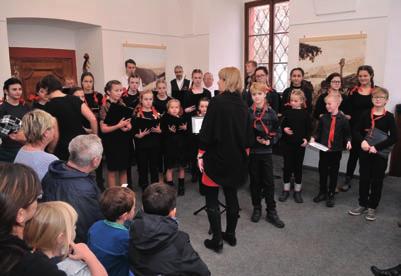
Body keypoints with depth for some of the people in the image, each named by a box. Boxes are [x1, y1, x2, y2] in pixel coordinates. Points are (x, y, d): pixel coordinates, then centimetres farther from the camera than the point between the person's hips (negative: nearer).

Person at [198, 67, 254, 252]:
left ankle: (217, 240, 11)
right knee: (231, 196, 17)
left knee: (211, 199, 6)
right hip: (236, 158, 6)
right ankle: (230, 235, 29)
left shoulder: (217, 102, -15)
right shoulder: (243, 105, 4)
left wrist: (201, 154, -8)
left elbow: (206, 131, -16)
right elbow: (248, 135, 8)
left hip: (216, 156, -6)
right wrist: (243, 152, 16)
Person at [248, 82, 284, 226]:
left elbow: (278, 132, 3)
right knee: (255, 181, 10)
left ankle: (271, 212, 15)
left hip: (266, 151, 0)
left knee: (269, 181, 4)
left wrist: (270, 141, -13)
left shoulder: (271, 112, 0)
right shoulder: (247, 112, -2)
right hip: (252, 151, 0)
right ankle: (257, 208, 26)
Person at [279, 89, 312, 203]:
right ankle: (286, 189, 20)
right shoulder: (287, 112, 1)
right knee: (287, 166, 6)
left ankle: (297, 191, 21)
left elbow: (309, 128, 3)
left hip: (300, 144, 0)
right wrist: (284, 129, -14)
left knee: (298, 167, 8)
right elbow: (281, 125, 6)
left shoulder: (305, 114, 0)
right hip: (287, 143, 1)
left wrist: (306, 139, -10)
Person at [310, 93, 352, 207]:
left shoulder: (343, 119, -7)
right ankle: (322, 192, 30)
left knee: (334, 173, 9)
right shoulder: (323, 118, -1)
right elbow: (318, 131, 5)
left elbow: (347, 133, -1)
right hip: (323, 149, 2)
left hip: (336, 150, -2)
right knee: (322, 171, 13)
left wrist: (348, 141, -19)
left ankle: (331, 195, 24)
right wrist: (313, 137, -12)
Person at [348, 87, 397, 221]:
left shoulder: (389, 117, -6)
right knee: (363, 179, 10)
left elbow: (394, 138, -9)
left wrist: (377, 147, -17)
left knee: (377, 181, 7)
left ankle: (372, 207, 21)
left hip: (381, 154, -2)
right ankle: (362, 205, 25)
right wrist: (362, 141, -15)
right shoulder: (366, 114, 2)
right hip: (365, 153, 2)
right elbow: (356, 131, 4)